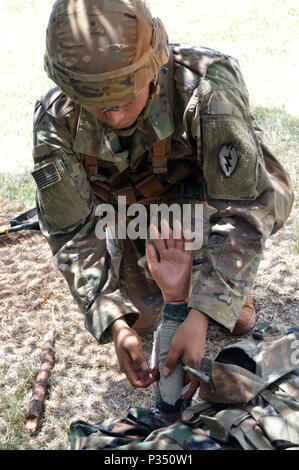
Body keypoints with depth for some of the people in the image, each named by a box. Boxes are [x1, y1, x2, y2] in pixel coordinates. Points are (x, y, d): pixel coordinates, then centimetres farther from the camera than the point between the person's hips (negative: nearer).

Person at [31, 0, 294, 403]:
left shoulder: (206, 87, -38)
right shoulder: (56, 121, -28)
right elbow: (73, 236, -23)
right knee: (141, 318, 4)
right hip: (133, 213, 3)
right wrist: (116, 324, -32)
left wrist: (200, 316, -43)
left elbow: (241, 211, -36)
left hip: (213, 195, -3)